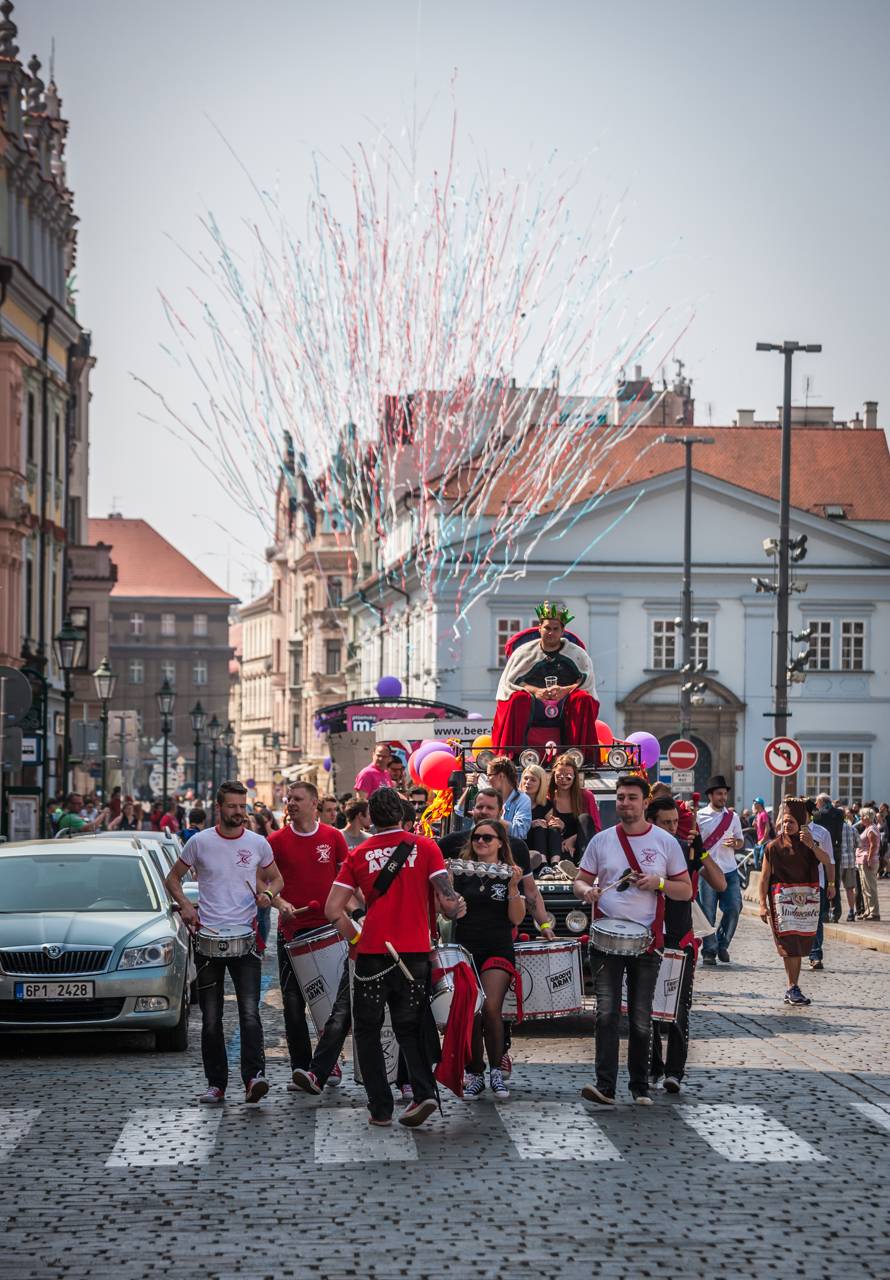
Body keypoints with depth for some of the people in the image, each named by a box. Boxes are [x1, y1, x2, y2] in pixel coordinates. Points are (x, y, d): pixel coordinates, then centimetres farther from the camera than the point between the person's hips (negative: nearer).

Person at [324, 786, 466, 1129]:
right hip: (415, 952, 1)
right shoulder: (425, 847, 2)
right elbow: (447, 901, -4)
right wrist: (456, 908, 18)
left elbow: (333, 910, 0)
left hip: (373, 953, -1)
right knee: (410, 1029, 14)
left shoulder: (358, 855, 4)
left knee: (367, 1030, 12)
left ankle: (380, 1108, 6)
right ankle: (423, 1092, -8)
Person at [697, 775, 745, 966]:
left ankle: (722, 945, 16)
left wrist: (735, 843, -4)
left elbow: (741, 841, 18)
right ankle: (709, 951, 8)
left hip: (729, 871, 3)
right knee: (708, 913, -2)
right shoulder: (699, 816, 0)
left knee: (734, 908, -4)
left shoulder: (732, 817, 11)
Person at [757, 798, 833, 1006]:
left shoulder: (808, 844, 10)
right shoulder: (773, 847, 4)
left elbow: (826, 861, -7)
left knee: (800, 945, 5)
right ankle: (793, 989, -11)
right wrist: (763, 904, -5)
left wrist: (812, 846, -24)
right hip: (783, 898, -3)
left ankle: (792, 991, 12)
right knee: (789, 944, -12)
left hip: (807, 898, 3)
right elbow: (764, 877, 2)